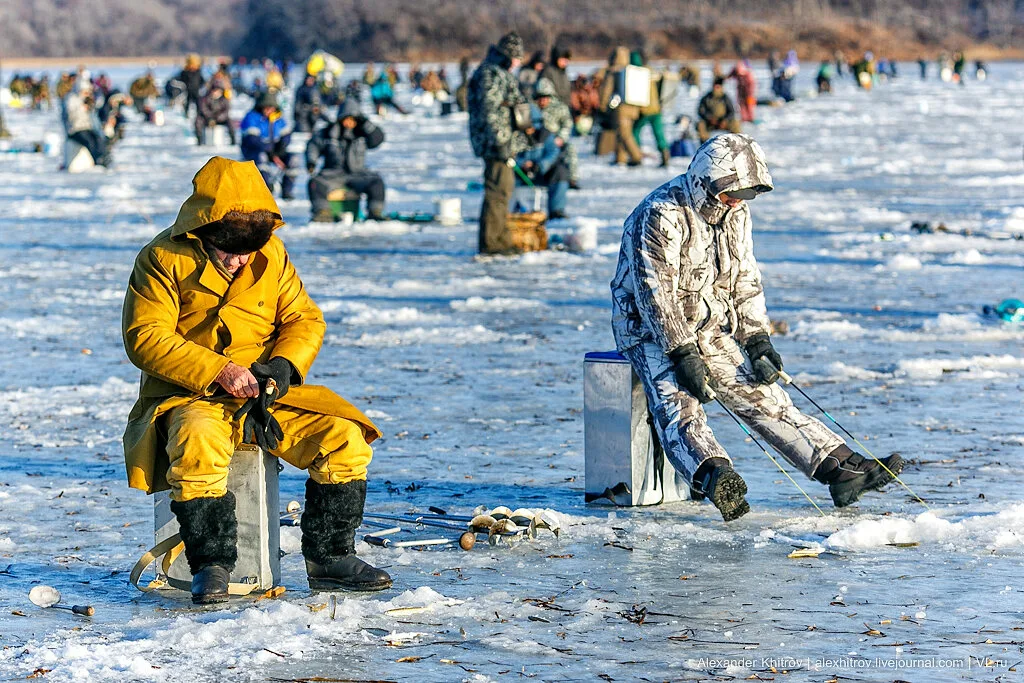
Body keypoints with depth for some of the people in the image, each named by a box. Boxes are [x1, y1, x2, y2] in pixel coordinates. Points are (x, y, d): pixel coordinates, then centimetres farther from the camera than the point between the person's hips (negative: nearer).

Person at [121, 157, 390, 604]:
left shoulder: (271, 254, 8)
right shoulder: (165, 258, -7)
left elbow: (305, 319, 12)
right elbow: (144, 337, -13)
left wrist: (284, 364, -10)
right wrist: (217, 372, -22)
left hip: (265, 397, 4)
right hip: (188, 397, -4)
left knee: (345, 438, -16)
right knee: (198, 445, -39)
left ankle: (330, 558, -2)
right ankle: (210, 565, -26)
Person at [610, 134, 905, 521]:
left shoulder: (736, 213, 6)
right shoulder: (662, 215, -19)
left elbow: (745, 281, 13)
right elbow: (655, 291, -23)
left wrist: (758, 339, 1)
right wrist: (683, 354, -27)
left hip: (710, 331, 7)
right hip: (651, 331, -7)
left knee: (763, 396, -3)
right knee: (677, 403, -31)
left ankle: (843, 470, -11)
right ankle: (714, 478, -57)